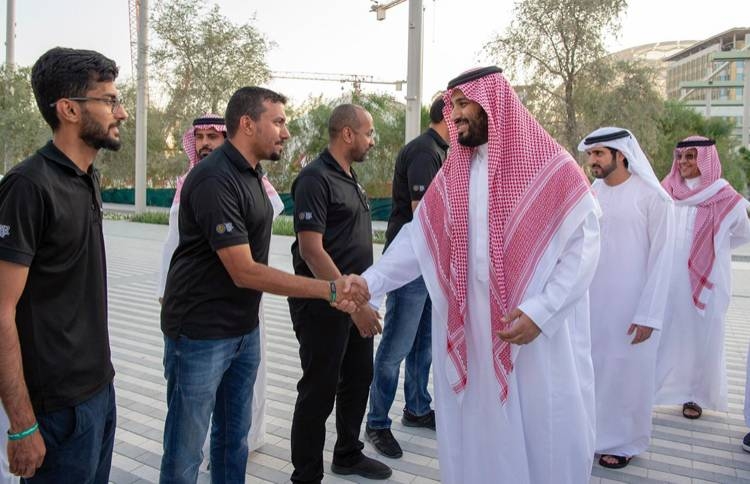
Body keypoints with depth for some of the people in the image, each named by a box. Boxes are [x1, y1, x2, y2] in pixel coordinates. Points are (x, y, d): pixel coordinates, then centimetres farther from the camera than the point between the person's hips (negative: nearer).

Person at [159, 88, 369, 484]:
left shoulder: (251, 173, 9)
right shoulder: (214, 179, -21)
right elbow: (245, 272, -24)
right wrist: (330, 290, -23)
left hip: (244, 329, 8)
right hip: (200, 333, -8)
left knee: (234, 438, 17)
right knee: (186, 450, 4)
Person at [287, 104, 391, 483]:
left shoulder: (350, 178, 11)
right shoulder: (315, 178, -16)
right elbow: (311, 250, -23)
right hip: (324, 304, -9)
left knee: (358, 379, 19)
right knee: (319, 391, 2)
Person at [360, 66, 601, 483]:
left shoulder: (552, 167, -5)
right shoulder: (452, 173, 10)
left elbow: (584, 243, -10)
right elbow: (416, 240, 7)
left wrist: (540, 311, -19)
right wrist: (369, 282, -5)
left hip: (541, 332, -4)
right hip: (470, 332, 4)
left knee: (542, 434, 7)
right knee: (479, 437, 12)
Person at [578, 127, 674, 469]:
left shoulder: (652, 197, -9)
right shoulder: (589, 194, 3)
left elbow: (661, 258, -9)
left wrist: (649, 314, -12)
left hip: (631, 305, -4)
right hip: (590, 301, 4)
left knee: (626, 372, 7)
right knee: (590, 368, 10)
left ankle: (625, 441, 25)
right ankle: (592, 431, 28)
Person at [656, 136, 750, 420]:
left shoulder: (726, 199, -3)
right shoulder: (666, 193, 2)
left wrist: (711, 249, 10)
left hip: (706, 282, -1)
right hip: (668, 280, 1)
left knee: (701, 337, 7)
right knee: (665, 335, 3)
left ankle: (697, 395, 22)